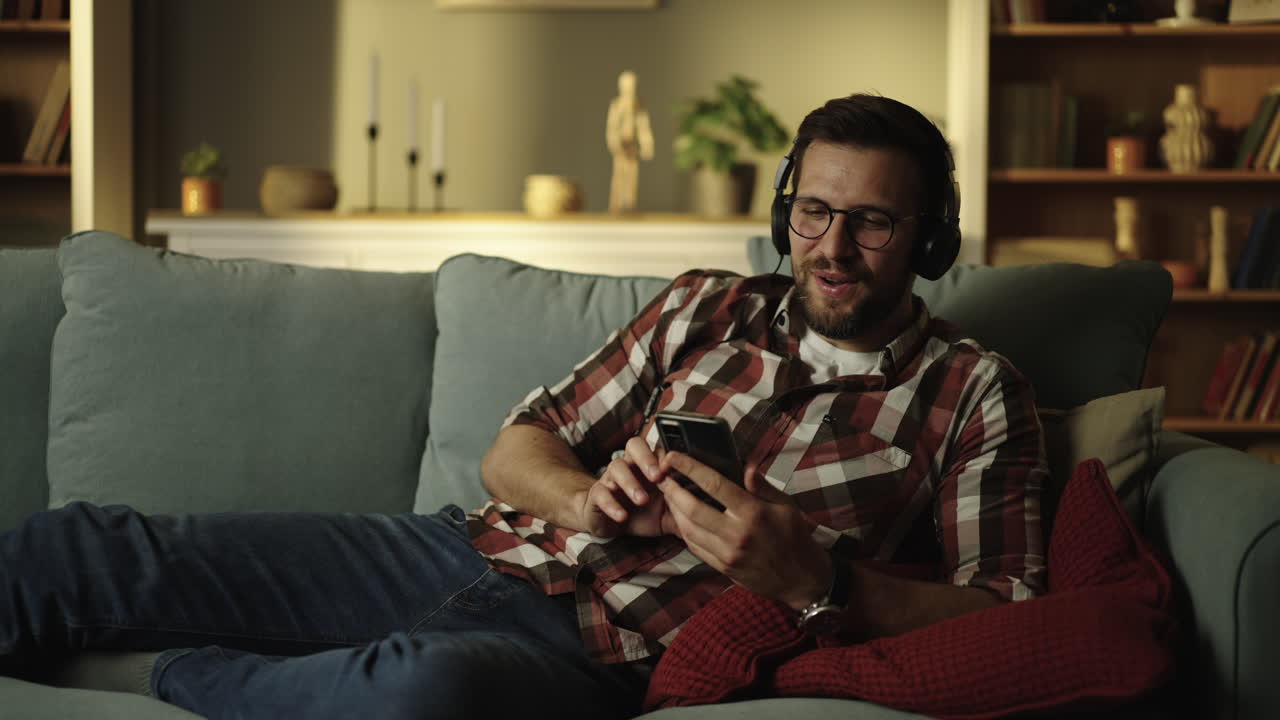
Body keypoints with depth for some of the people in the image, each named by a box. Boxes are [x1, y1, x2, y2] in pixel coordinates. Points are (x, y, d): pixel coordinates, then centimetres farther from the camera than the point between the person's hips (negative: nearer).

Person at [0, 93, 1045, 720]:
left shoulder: (973, 394, 4)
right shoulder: (709, 307, 15)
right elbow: (516, 448, 15)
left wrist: (810, 579, -19)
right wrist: (585, 497, -9)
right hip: (482, 554, 5)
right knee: (95, 551, -10)